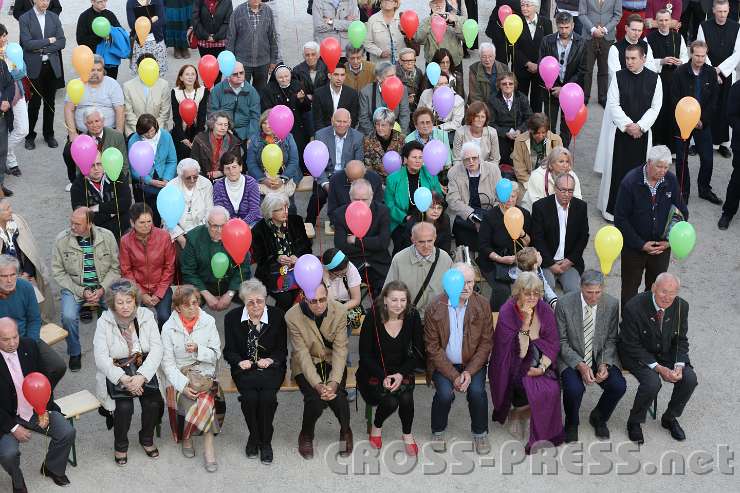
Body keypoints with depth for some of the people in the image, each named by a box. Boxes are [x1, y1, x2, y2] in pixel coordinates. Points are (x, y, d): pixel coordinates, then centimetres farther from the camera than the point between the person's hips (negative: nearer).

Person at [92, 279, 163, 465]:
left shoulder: (146, 316, -2)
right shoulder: (104, 322, -7)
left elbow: (157, 350, -8)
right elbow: (101, 357, -13)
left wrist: (141, 376, -22)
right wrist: (123, 379, -25)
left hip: (144, 370, 2)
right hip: (116, 372, -2)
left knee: (152, 402, -20)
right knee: (124, 406, -25)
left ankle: (147, 439, 10)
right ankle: (120, 445, 4)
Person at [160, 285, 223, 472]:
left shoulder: (208, 322, 2)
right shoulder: (169, 327, -3)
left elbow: (216, 355, 4)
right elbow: (168, 363, -6)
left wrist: (198, 349, -17)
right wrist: (183, 385, -21)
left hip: (204, 373, 2)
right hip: (178, 376, -2)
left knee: (204, 398, -31)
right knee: (205, 399, -29)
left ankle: (187, 437, -13)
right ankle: (208, 445, -12)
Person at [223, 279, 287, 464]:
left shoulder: (277, 316, 1)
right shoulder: (232, 318, 3)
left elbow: (282, 350, 5)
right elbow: (229, 351, 7)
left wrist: (270, 360, -15)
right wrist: (240, 362, -14)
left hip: (270, 367, 0)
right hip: (245, 368, 0)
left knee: (267, 396, -30)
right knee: (250, 396, -29)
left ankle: (265, 441, -10)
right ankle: (254, 437, -5)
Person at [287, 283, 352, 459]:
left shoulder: (340, 311, -15)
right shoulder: (292, 316, -20)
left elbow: (340, 350, -15)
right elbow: (302, 354, -19)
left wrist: (334, 382, -28)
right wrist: (317, 384, -30)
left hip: (333, 361, 1)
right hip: (306, 364, -1)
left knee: (338, 396, -25)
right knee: (315, 399, -27)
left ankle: (345, 431, 8)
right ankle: (306, 435, 6)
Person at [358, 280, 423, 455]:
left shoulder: (412, 316, -9)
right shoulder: (373, 317, -15)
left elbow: (418, 353, -4)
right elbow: (365, 354, -10)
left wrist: (401, 374, -17)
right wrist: (383, 377, -20)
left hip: (402, 370, 2)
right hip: (373, 372, -2)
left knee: (406, 397, -27)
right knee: (390, 402, -26)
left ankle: (407, 435, 1)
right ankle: (376, 427, 8)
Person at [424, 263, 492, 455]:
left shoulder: (482, 305, -6)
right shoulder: (435, 308, -11)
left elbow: (486, 343, -3)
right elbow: (433, 347, -9)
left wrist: (469, 372, -14)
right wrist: (453, 375, -16)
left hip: (472, 362, 1)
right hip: (443, 363, -1)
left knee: (477, 391, -23)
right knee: (445, 393, -25)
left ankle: (480, 433, 4)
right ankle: (438, 432, 6)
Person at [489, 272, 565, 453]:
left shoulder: (544, 309, 0)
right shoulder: (507, 312, -12)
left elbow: (553, 343, -1)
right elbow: (518, 352, -17)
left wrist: (542, 366, -17)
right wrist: (525, 323, -26)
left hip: (540, 360, 4)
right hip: (512, 368, -4)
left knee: (552, 388, -25)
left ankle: (518, 410, 0)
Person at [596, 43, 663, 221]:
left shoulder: (654, 79, -2)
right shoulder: (618, 77, -3)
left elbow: (655, 107, -1)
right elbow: (613, 104, -6)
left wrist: (640, 126, -12)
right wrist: (627, 125, -13)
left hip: (642, 131, 1)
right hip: (620, 130, -1)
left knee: (638, 168, 5)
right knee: (617, 168, 2)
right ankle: (611, 207, 13)